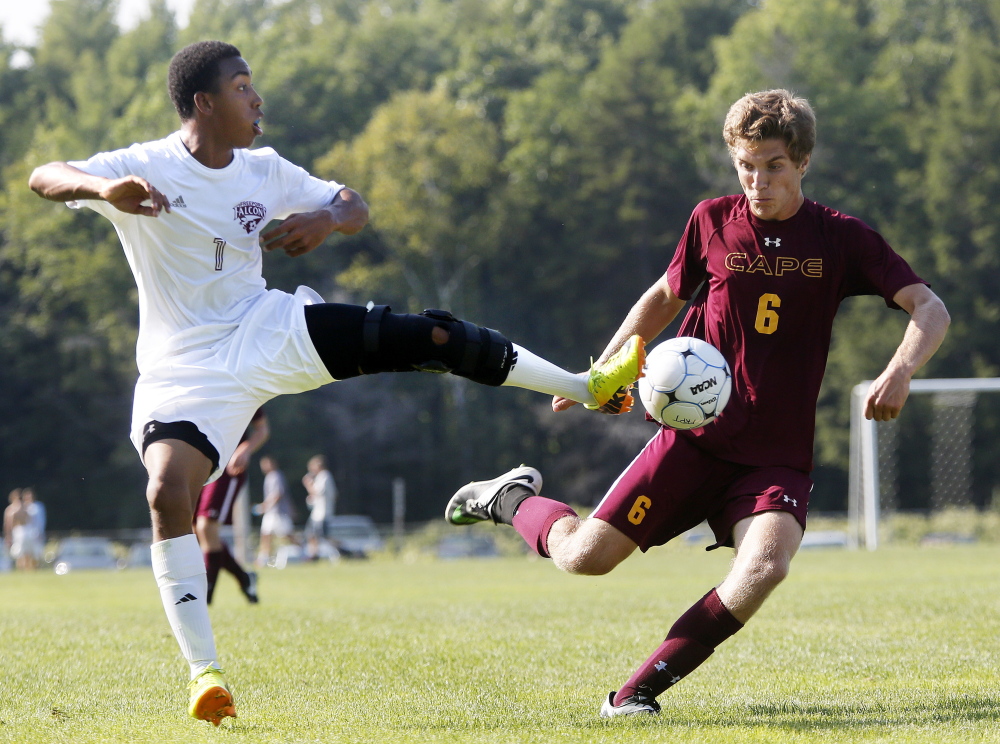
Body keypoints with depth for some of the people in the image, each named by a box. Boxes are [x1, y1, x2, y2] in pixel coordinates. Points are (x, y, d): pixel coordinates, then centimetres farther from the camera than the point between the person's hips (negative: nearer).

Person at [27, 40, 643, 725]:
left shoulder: (263, 172, 2)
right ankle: (205, 674, -21)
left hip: (270, 331, 5)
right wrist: (105, 187, -48)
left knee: (436, 336, -2)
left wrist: (328, 217, -14)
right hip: (185, 367, -4)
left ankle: (589, 388, 15)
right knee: (168, 494, -29)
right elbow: (44, 178, -26)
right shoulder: (147, 168, -14)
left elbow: (356, 208, 12)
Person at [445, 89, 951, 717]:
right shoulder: (712, 222, 3)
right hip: (696, 434, 1)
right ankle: (514, 499, 29)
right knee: (585, 556, -6)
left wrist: (901, 371, -26)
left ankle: (638, 691, -16)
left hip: (779, 456, -1)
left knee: (764, 567, -29)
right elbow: (666, 296, 20)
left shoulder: (841, 239, -1)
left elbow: (931, 308, -6)